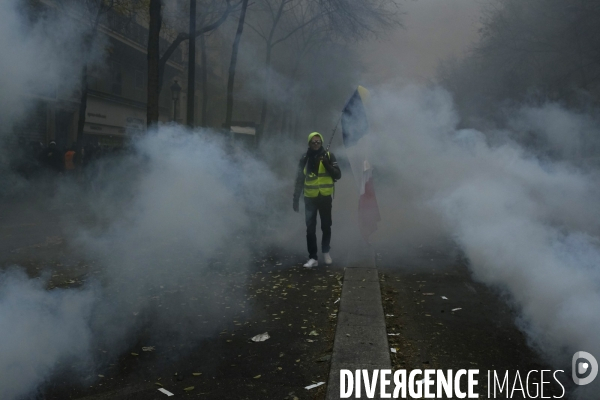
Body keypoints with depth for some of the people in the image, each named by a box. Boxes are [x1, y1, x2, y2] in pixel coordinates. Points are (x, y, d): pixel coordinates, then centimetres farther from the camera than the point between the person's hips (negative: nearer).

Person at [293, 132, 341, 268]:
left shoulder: (328, 156, -2)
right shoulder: (305, 158, 3)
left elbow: (338, 175, -6)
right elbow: (299, 180, 5)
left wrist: (327, 164, -21)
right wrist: (296, 199, 2)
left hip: (325, 197, -1)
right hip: (310, 198, 1)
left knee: (326, 227, 10)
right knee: (310, 229, -2)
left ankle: (326, 252, 31)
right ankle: (313, 257, 5)